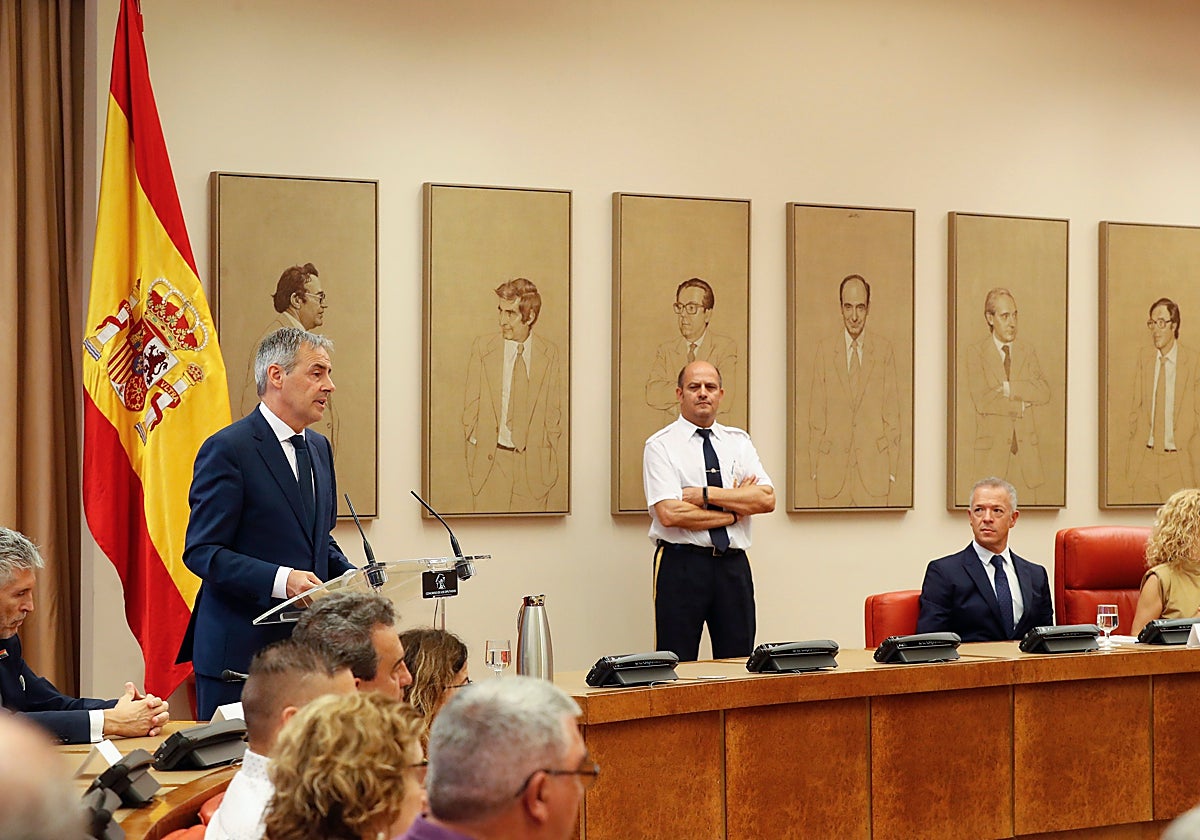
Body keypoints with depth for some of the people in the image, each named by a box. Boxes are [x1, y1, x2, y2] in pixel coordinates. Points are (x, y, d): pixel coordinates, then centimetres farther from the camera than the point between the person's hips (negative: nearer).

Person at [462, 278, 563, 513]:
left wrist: (549, 456, 5)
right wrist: (474, 447, 1)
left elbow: (553, 410, 8)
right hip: (490, 460, 0)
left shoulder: (549, 354, 2)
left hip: (534, 462, 1)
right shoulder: (483, 347, 0)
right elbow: (471, 404, 4)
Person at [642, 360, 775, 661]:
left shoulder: (738, 441, 11)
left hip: (734, 566, 4)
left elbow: (767, 499, -3)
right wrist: (732, 512, -7)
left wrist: (706, 494, -11)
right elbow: (670, 514, -14)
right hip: (681, 565, -4)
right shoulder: (661, 445, -2)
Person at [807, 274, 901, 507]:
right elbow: (816, 414, 6)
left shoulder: (884, 350, 5)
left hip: (873, 467, 0)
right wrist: (814, 466, 1)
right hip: (832, 466, 0)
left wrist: (892, 467, 2)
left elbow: (892, 411, 6)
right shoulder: (824, 350, 5)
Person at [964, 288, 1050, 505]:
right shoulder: (975, 353, 1)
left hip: (1026, 447, 3)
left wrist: (1008, 388, -11)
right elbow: (982, 401, -12)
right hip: (992, 449, -3)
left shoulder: (1027, 352, 12)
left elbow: (1044, 394, -2)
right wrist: (1022, 403, -6)